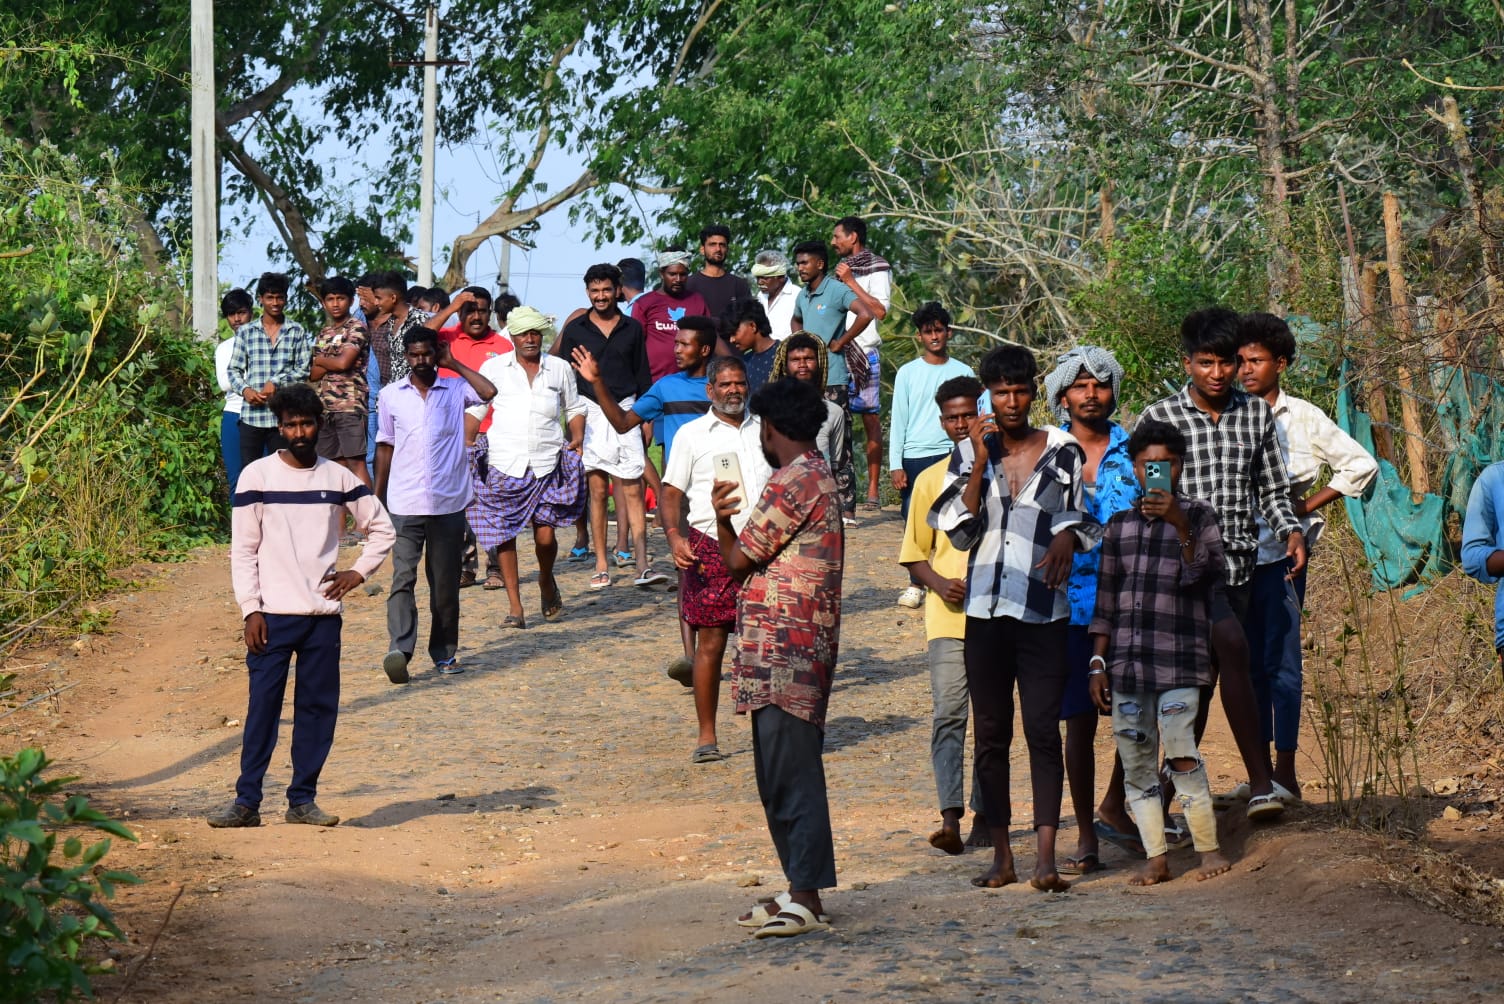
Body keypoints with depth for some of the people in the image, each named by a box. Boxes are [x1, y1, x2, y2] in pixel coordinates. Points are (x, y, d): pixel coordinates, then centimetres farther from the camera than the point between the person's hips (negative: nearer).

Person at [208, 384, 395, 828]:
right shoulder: (257, 476, 0)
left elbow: (382, 529, 19)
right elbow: (242, 550, -1)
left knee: (318, 708, 4)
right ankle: (247, 801, -2)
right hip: (273, 614, -3)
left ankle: (302, 799, 11)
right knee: (263, 707, -5)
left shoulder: (339, 479, 7)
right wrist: (251, 609, -8)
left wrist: (358, 572, 5)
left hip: (323, 613, 3)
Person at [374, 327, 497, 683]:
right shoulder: (390, 396, 8)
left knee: (445, 583, 7)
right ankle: (399, 650, -23)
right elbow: (385, 447, 15)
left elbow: (489, 391, -15)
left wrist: (454, 364, -4)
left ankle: (444, 651, 19)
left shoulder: (455, 390, 5)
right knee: (402, 578, -13)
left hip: (448, 503, 0)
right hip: (404, 504, 0)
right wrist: (377, 497, 14)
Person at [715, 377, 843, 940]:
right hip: (801, 647, 11)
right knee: (781, 777, 14)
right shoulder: (819, 477, 18)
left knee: (791, 776, -10)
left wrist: (722, 517, 7)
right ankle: (799, 892, 18)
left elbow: (739, 561, -10)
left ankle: (807, 899, -10)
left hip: (783, 652, -11)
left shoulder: (793, 482, -15)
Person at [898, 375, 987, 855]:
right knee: (948, 714, -12)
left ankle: (983, 815, 13)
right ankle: (950, 819, -20)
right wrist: (939, 582, -8)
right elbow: (915, 555, 11)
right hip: (949, 617, 0)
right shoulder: (930, 480, 9)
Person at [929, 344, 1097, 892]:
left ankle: (1045, 859, -11)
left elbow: (1082, 519, 14)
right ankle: (1001, 857, 14)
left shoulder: (1063, 452, 5)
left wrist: (1068, 538, -9)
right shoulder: (968, 454, 7)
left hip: (1043, 611, -2)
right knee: (990, 734, 6)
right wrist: (980, 463, -9)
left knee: (1043, 732, -9)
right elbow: (960, 530, -2)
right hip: (985, 610, 2)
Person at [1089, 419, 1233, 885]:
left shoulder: (1196, 515, 4)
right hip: (1126, 661, 4)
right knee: (1135, 760, 3)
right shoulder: (1119, 524, 14)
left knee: (1181, 754, -14)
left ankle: (1208, 847, -2)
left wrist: (1180, 525, -24)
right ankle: (1155, 856, 9)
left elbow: (1206, 573, -12)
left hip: (1179, 658, -4)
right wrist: (1098, 663, 10)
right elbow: (1106, 600, 16)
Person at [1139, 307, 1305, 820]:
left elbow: (1272, 488, 15)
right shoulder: (1159, 417, 1)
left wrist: (1291, 530, -2)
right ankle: (1262, 782, -25)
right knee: (1231, 643, -25)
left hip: (1239, 560, 4)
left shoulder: (1257, 414, 11)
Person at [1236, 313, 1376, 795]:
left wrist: (1308, 504, -2)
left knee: (1281, 663, -6)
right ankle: (1261, 770, 12)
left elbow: (1361, 465, 4)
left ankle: (1286, 771, -2)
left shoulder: (1304, 418, 1)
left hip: (1280, 554, -3)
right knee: (1250, 663, 7)